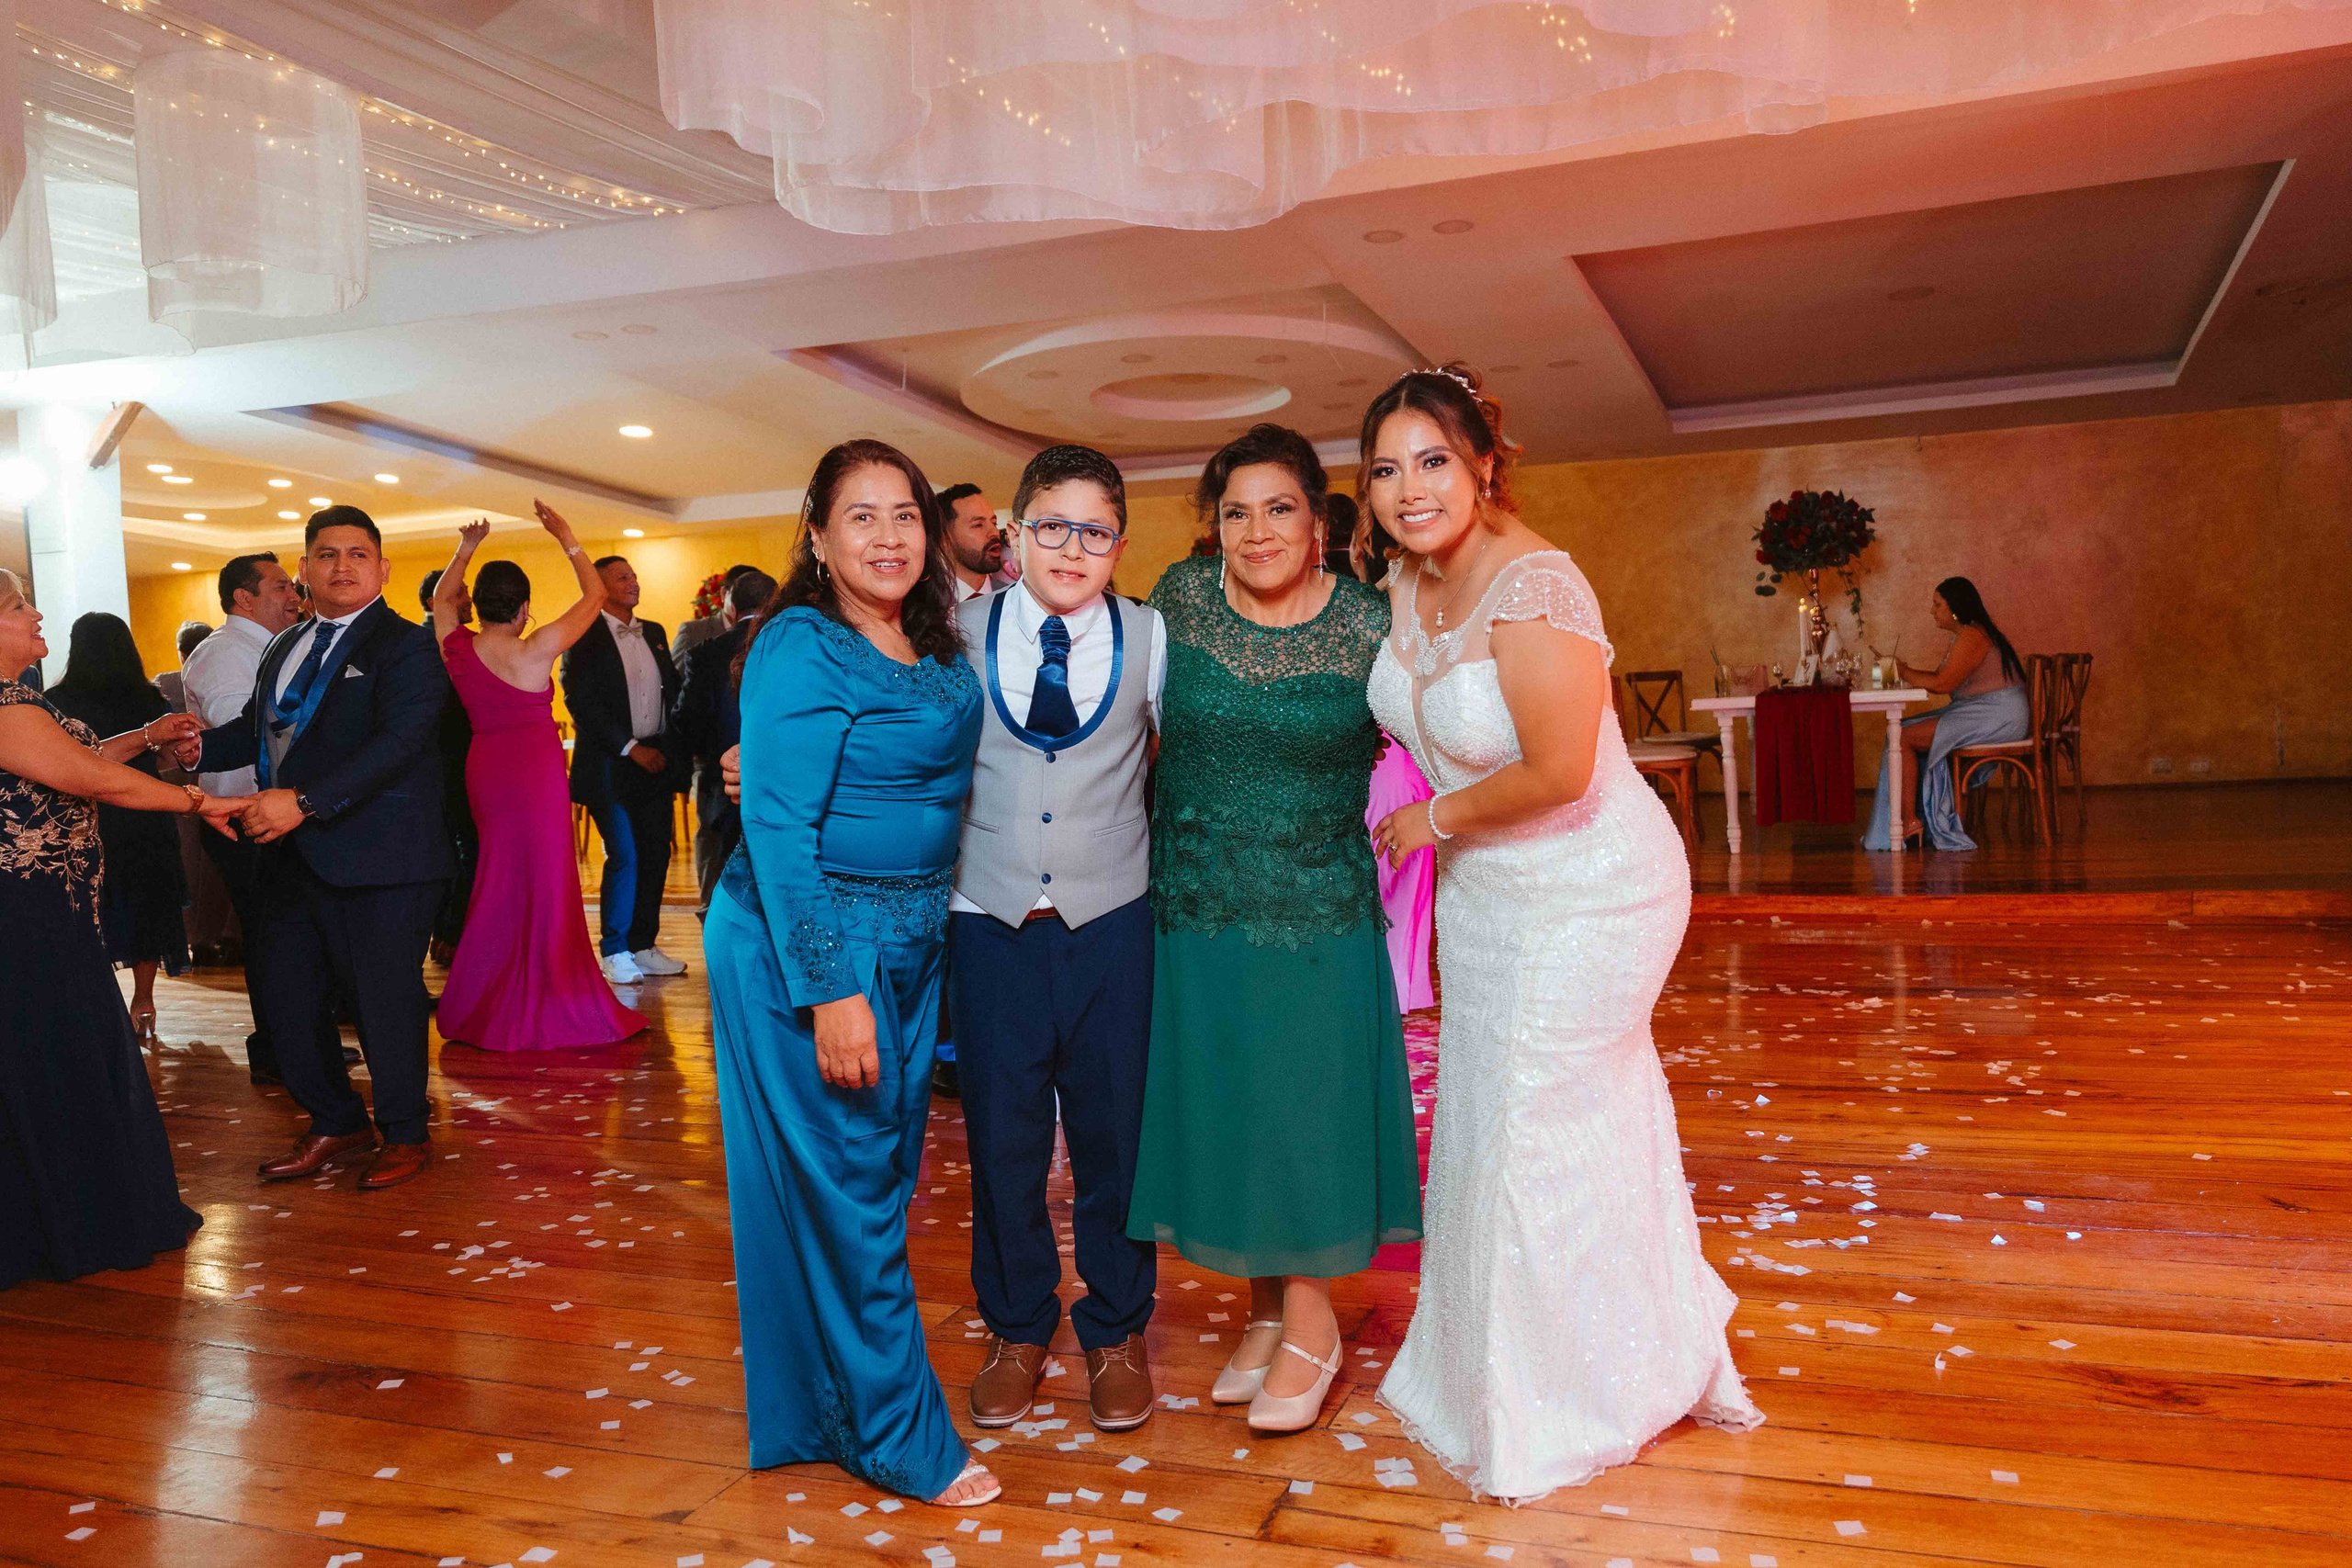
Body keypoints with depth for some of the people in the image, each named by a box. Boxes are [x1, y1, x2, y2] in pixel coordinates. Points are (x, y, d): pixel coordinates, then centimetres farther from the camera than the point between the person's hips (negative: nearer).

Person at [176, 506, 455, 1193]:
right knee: (286, 1001, 13)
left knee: (385, 1001, 1)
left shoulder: (405, 646, -8)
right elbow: (256, 728, 20)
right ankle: (336, 1124, 31)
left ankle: (405, 1136, 19)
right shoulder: (285, 648, 18)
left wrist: (304, 802, -28)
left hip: (377, 859, -8)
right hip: (294, 856, 8)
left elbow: (397, 742, -21)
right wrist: (200, 746, -3)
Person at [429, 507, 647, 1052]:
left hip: (485, 770, 6)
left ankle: (481, 1002, 25)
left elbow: (441, 597, 20)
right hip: (537, 772, -6)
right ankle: (545, 1003, 8)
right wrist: (567, 540, -1)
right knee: (544, 881, 2)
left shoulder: (457, 646, -4)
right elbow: (595, 596, -8)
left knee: (500, 879, 16)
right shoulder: (536, 652, -17)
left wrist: (465, 549, 22)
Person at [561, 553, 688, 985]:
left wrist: (669, 746, 4)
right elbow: (579, 700, -11)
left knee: (655, 854, 5)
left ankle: (643, 946, 16)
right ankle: (615, 953, 3)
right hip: (610, 764, -6)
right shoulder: (585, 637, -4)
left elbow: (672, 689, 19)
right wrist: (630, 748, -13)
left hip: (655, 760, 6)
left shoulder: (654, 633, 15)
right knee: (624, 856, -8)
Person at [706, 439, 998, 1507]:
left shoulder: (940, 654, 9)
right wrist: (830, 987, -23)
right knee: (842, 1188, 1)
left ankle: (825, 1404, 32)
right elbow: (779, 828, -19)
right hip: (807, 944, -8)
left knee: (885, 1172, 15)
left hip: (909, 942, 8)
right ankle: (901, 1439, 15)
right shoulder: (799, 650, -14)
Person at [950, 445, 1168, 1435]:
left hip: (1111, 920, 0)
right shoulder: (962, 634, 1)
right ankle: (1017, 1327, 31)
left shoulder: (1148, 638, 0)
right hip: (990, 919, 1)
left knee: (1114, 1130, 9)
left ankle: (1115, 1332, 30)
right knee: (1001, 1133, 9)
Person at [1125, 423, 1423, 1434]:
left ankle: (1309, 1319, 21)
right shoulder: (1181, 595, -2)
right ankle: (1263, 1305, 28)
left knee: (1306, 1098, 3)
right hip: (1198, 902, 3)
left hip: (1318, 905, -3)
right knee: (1221, 1102, 10)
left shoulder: (1367, 624, -9)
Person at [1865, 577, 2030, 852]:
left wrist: (1904, 672, -9)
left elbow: (1941, 684, -20)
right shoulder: (1963, 636, 18)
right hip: (1980, 713, 11)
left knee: (1905, 737, -17)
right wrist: (1901, 668, 6)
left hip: (1998, 715, -11)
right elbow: (1939, 679, 16)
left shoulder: (1971, 636, -15)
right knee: (1907, 733, 5)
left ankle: (1909, 821, -14)